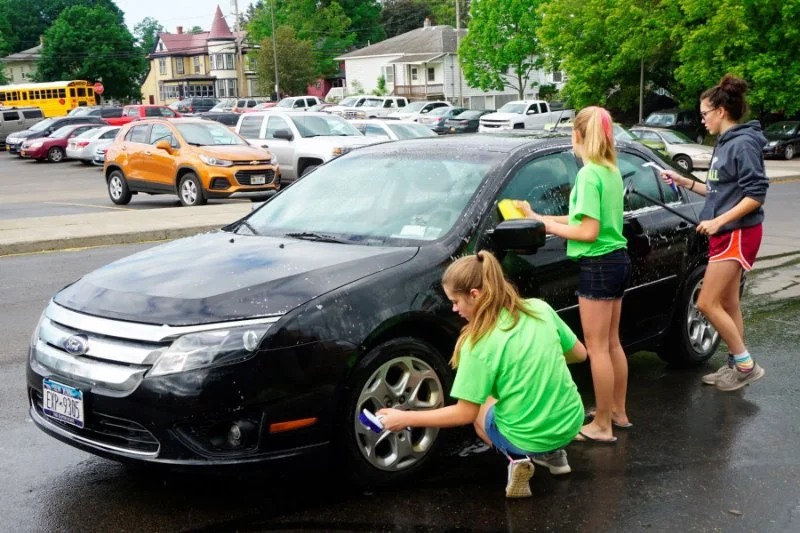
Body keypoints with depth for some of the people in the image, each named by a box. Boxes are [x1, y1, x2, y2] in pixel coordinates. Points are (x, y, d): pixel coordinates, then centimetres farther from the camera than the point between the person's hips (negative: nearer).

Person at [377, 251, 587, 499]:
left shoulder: (480, 343, -20)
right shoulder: (540, 308, -4)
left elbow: (465, 414, -14)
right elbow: (579, 354, 9)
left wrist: (405, 419, -7)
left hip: (529, 438, -5)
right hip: (570, 423, 5)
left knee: (479, 407, 27)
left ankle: (518, 457, 3)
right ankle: (552, 453, 19)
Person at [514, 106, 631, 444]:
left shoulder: (589, 174, -17)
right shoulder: (611, 171, 9)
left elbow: (588, 231, -21)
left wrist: (551, 226, -7)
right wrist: (540, 218, 15)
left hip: (598, 266, -9)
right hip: (617, 260, 9)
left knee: (596, 348, -1)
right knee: (612, 343, 19)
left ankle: (601, 426, 7)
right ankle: (618, 412, 31)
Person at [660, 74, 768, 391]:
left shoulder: (743, 144, -17)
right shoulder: (725, 144, 13)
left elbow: (756, 194, -21)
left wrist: (719, 221, -23)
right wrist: (685, 182, 13)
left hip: (738, 234, -10)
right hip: (726, 234, 10)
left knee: (707, 303, -9)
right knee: (727, 304, 13)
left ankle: (746, 364, 2)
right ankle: (736, 365, 23)